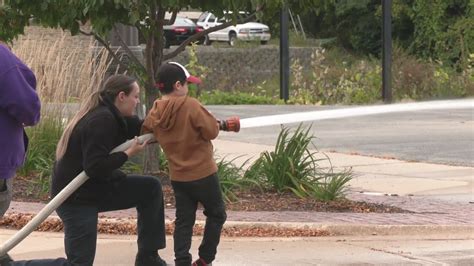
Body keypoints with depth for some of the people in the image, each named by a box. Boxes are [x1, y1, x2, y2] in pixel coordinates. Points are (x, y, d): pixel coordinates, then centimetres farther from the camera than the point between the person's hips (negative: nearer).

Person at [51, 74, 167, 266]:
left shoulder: (112, 116, 7)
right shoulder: (102, 121, -24)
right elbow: (96, 168, -29)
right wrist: (129, 153, -20)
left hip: (97, 187, 10)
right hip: (76, 198, -10)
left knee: (150, 188, 8)